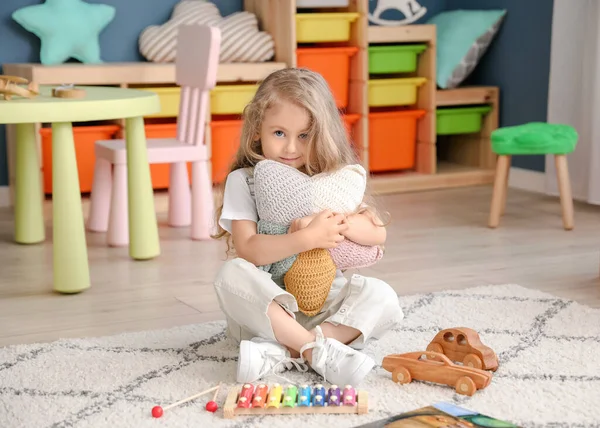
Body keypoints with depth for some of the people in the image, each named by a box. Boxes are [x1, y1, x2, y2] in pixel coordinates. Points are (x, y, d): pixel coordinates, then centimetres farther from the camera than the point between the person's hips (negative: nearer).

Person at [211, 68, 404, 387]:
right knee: (231, 275, -31)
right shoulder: (243, 181, -5)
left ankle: (282, 354, -33)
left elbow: (378, 233, -3)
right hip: (266, 307, -3)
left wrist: (339, 222, -21)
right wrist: (308, 238, -28)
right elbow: (247, 251, -18)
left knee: (381, 297, -22)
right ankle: (317, 349, -34)